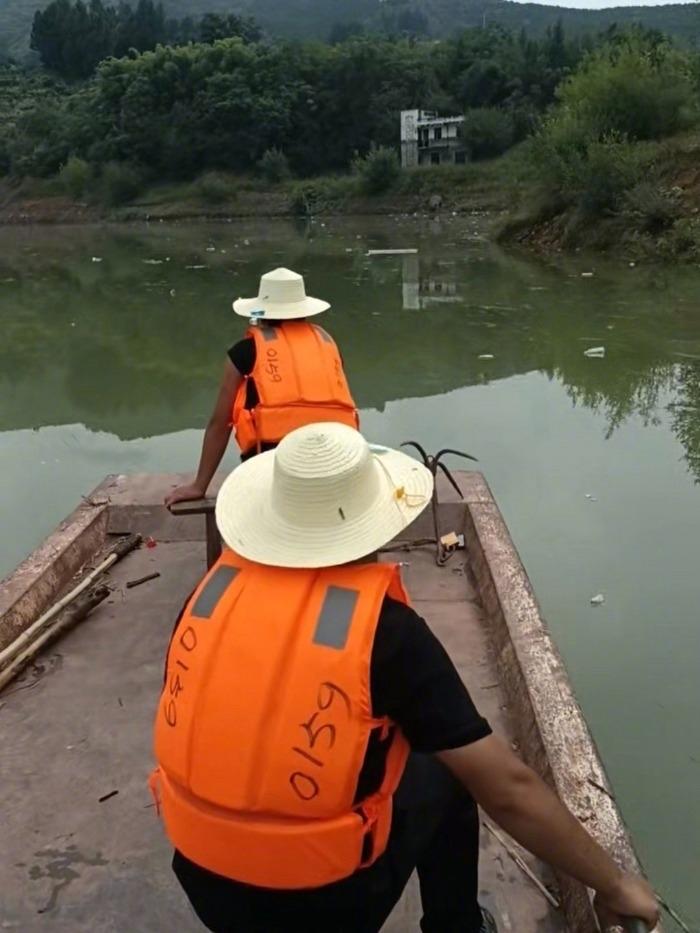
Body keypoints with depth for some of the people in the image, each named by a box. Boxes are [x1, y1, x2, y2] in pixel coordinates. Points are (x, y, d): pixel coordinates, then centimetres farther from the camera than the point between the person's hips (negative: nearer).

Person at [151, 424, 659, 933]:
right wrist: (613, 884, -4)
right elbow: (507, 788, -17)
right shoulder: (385, 628, -20)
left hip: (205, 881, 4)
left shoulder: (214, 588, -9)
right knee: (444, 774, 18)